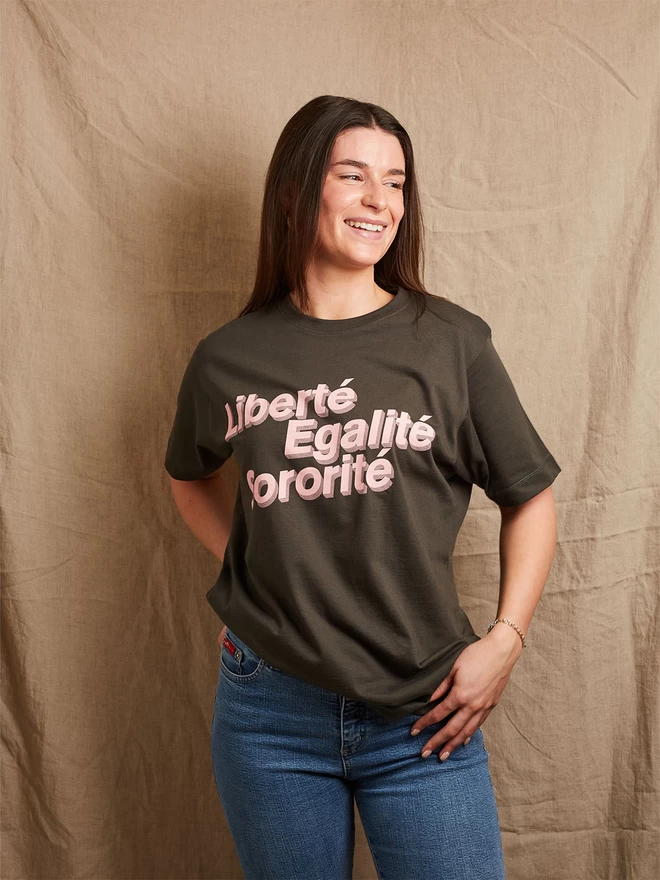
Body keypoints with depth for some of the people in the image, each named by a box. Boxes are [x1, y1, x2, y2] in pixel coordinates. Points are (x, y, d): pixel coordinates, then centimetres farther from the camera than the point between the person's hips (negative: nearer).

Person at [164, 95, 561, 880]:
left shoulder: (453, 343, -5)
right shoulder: (227, 357, -1)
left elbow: (529, 497, 4)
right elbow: (189, 476, 18)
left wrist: (505, 640, -5)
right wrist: (245, 563, 5)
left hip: (423, 716, -1)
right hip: (270, 713, 1)